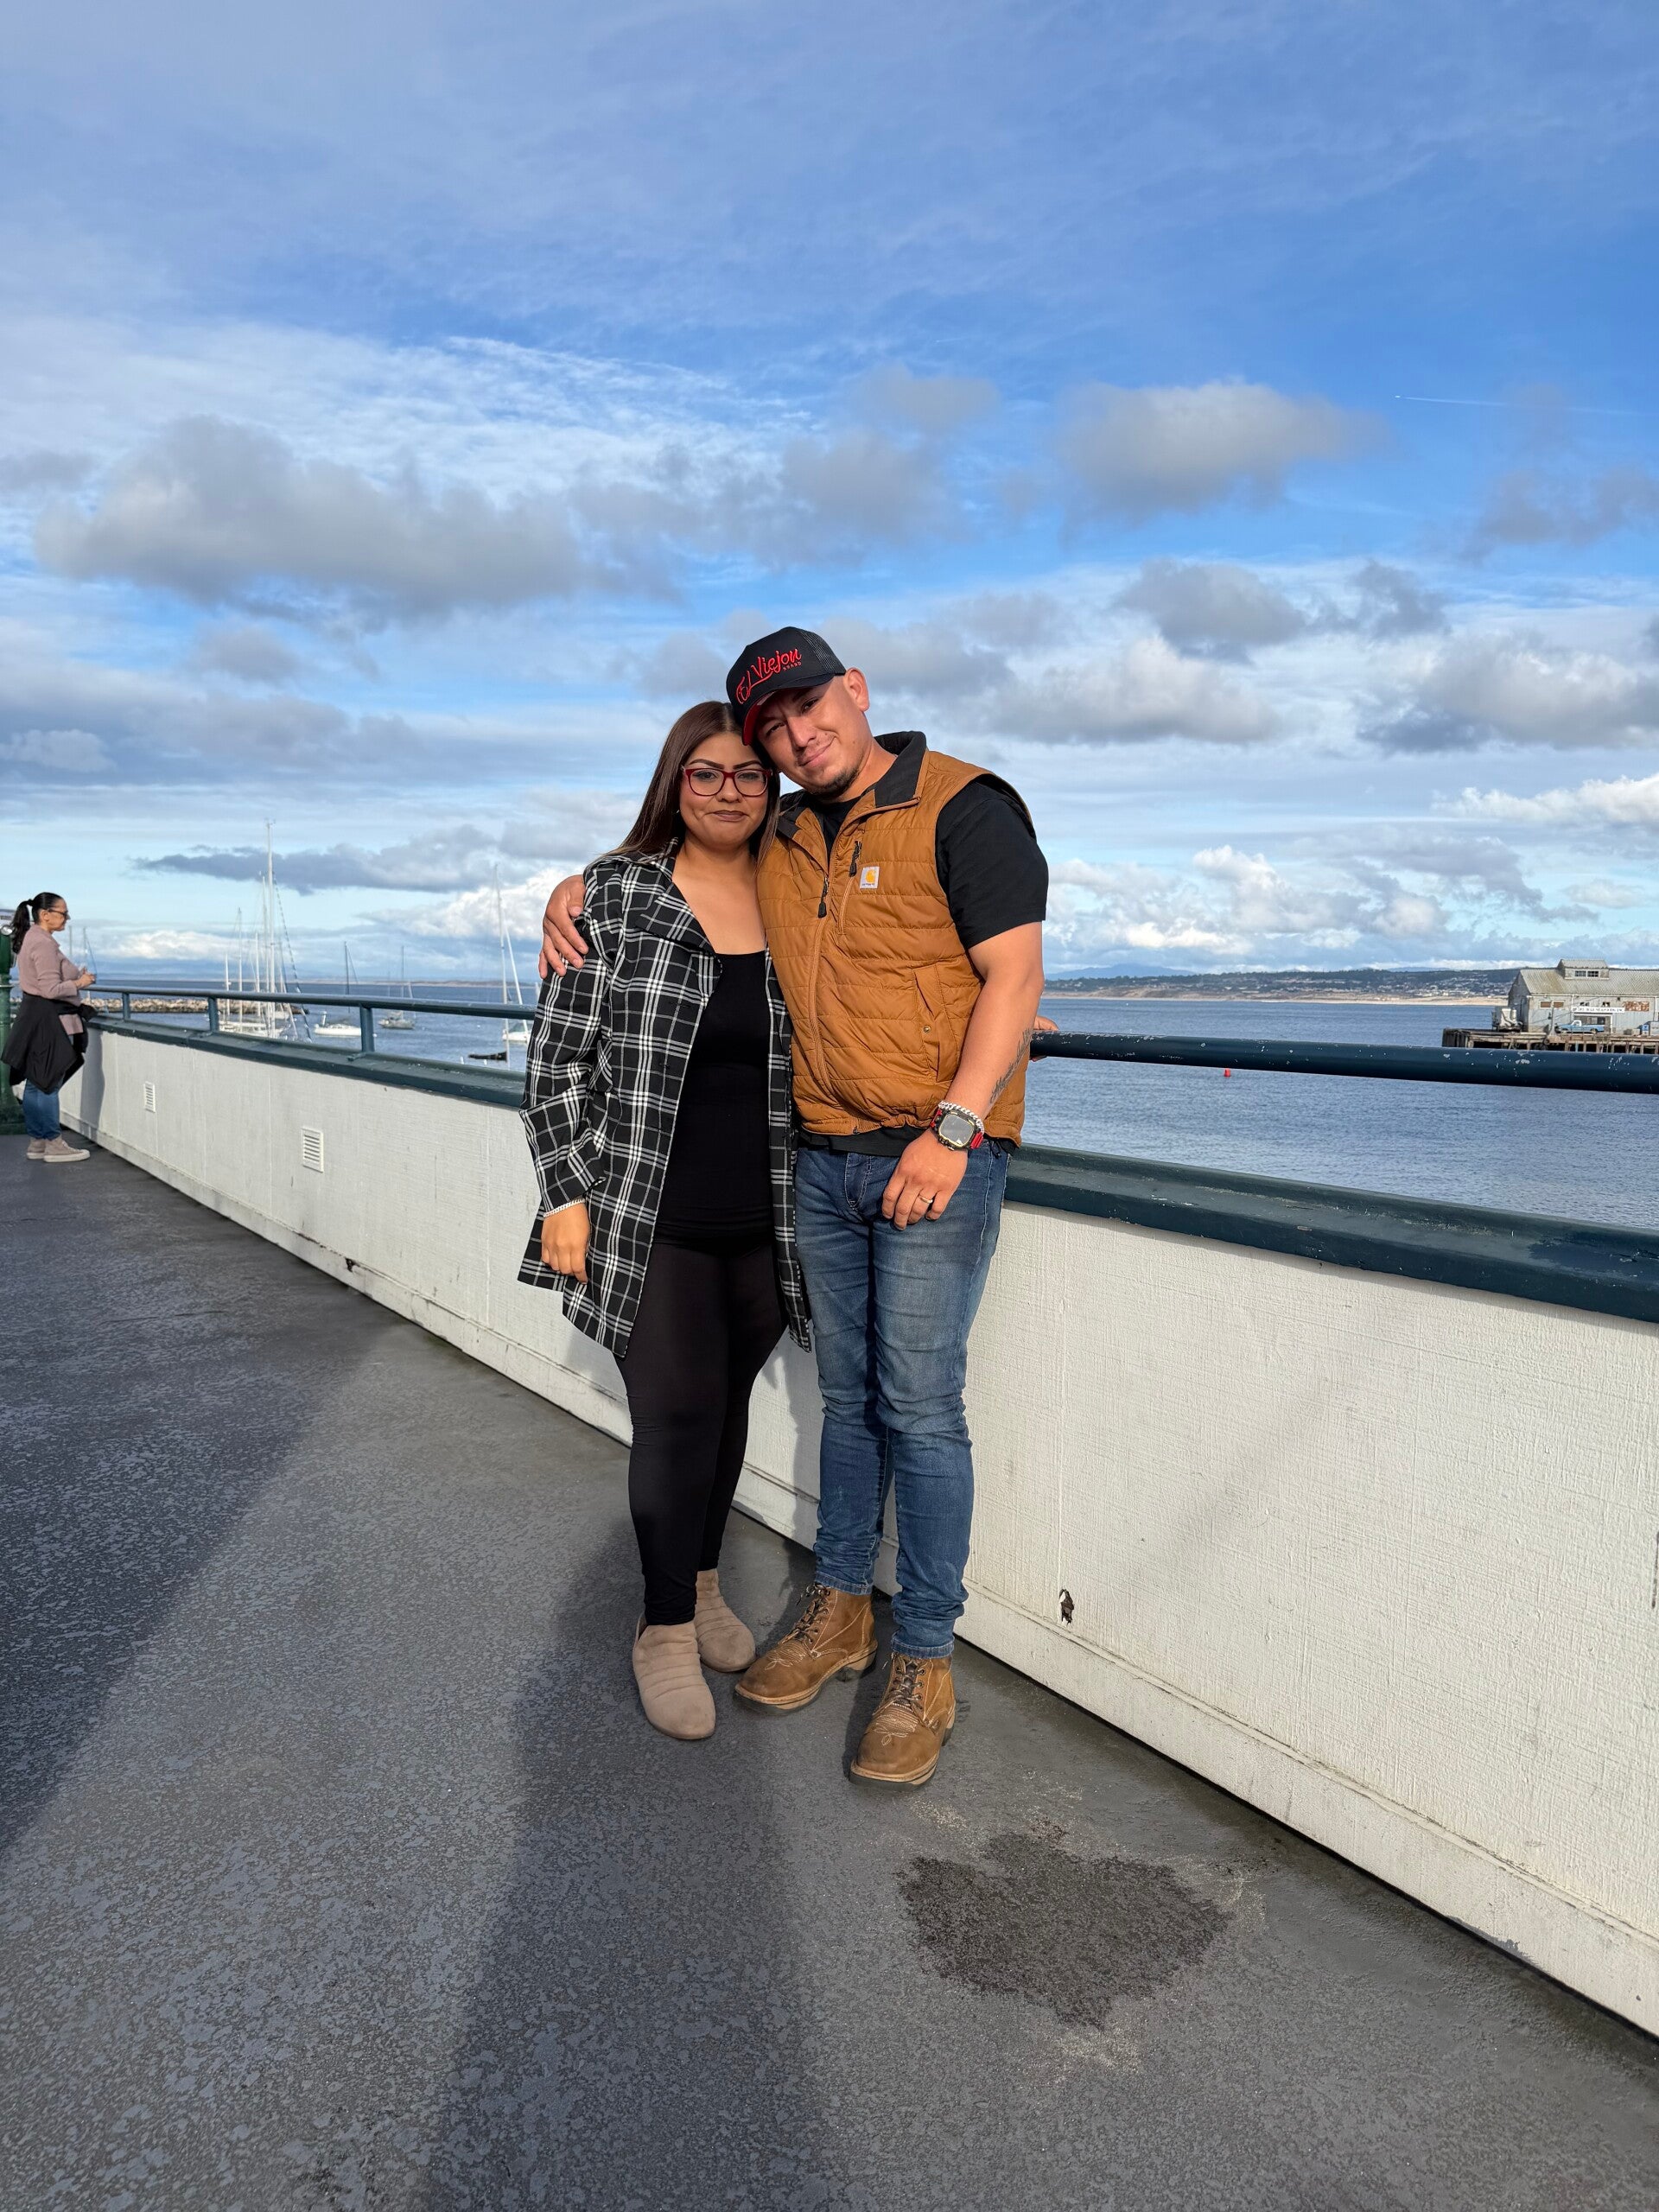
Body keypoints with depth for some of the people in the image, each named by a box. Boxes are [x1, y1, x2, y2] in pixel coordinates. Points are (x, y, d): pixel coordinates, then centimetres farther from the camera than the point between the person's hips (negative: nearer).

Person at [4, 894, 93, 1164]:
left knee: (35, 1083, 13)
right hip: (48, 1019, -11)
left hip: (34, 1017, 11)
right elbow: (51, 990, -23)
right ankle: (54, 1144, 1)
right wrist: (79, 983, -9)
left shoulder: (29, 939, 15)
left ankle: (37, 1141, 20)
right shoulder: (43, 943, -18)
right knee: (49, 1083, -4)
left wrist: (76, 975, 15)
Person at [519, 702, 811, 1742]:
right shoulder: (614, 895, -3)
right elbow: (559, 1058, -3)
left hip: (761, 1222, 4)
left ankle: (703, 1583, 36)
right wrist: (565, 1194, -8)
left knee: (728, 1402, 14)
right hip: (650, 1222, -3)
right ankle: (666, 1629, 17)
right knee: (677, 1415, -3)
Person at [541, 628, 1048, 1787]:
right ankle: (839, 1612, 28)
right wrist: (575, 888, 8)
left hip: (940, 1150, -6)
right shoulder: (777, 840, 12)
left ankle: (927, 1665, 8)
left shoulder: (964, 807, -8)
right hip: (825, 1158, 6)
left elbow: (1013, 977, -14)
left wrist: (953, 1129, -22)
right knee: (847, 1395, 14)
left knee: (920, 1404, -5)